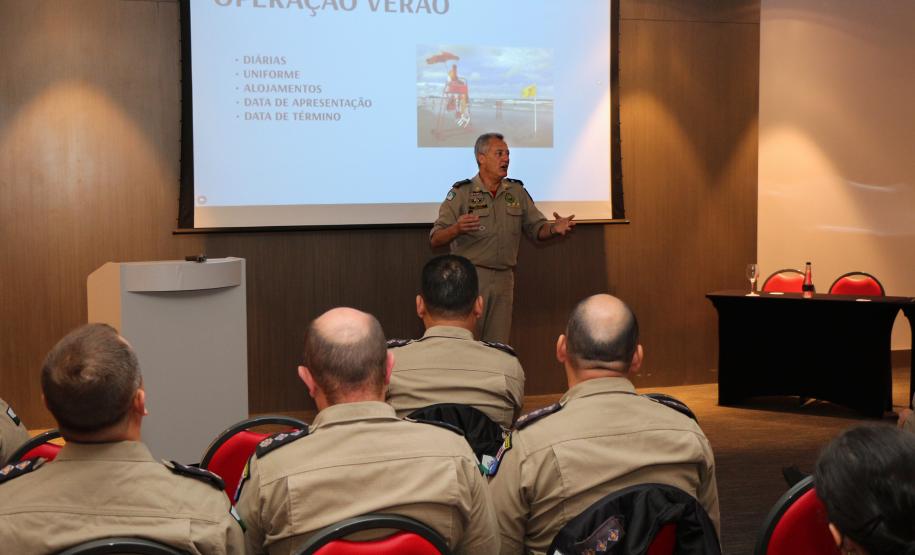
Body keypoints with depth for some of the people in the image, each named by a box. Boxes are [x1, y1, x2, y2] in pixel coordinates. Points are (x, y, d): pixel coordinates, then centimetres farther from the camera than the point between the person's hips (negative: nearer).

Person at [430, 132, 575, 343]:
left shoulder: (517, 192, 9)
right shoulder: (461, 193, -4)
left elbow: (536, 228, 10)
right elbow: (436, 239, -9)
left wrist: (554, 229, -12)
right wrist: (457, 229, -30)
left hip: (504, 278, 4)